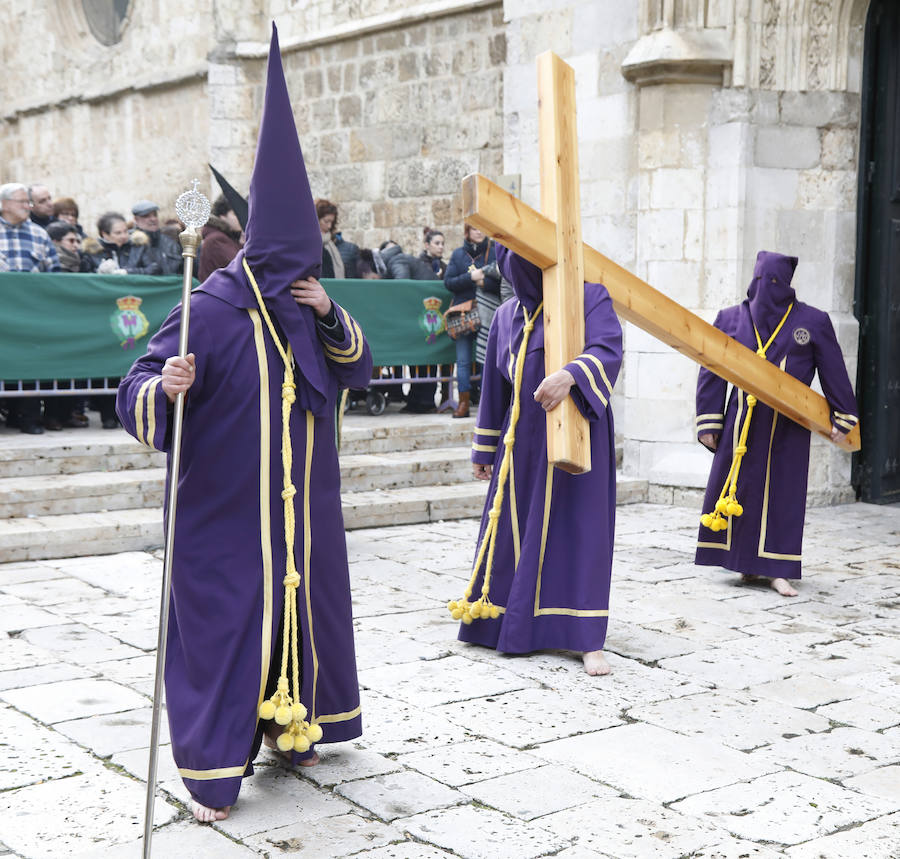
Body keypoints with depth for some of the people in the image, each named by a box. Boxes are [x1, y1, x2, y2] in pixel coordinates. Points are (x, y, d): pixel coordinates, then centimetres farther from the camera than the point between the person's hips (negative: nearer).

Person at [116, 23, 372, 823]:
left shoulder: (308, 306, 3)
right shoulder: (209, 311, -16)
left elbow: (359, 371, 7)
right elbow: (136, 394, -19)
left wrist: (332, 317, -11)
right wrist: (163, 388, -42)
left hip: (301, 505, 6)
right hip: (225, 509, -6)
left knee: (303, 605, 16)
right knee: (224, 620, -2)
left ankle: (294, 725, 35)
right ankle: (211, 770, 8)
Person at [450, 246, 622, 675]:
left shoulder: (590, 298, -3)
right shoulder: (507, 317, 12)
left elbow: (607, 350, -19)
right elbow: (494, 386, 17)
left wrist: (571, 374, -39)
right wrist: (484, 449, 18)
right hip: (522, 440, 5)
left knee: (579, 531, -5)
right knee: (509, 529, 8)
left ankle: (588, 640, -2)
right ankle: (497, 623, 23)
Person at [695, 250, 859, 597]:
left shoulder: (812, 322, 1)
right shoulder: (731, 319, 4)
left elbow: (833, 372, 5)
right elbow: (712, 372, 6)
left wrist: (842, 418, 4)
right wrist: (709, 423, 2)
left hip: (788, 424, -2)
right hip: (743, 421, 2)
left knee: (782, 492, -1)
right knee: (737, 488, 3)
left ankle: (777, 568, 6)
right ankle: (747, 559, 18)